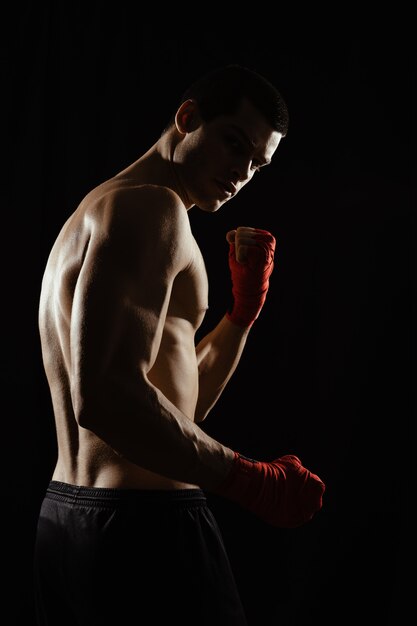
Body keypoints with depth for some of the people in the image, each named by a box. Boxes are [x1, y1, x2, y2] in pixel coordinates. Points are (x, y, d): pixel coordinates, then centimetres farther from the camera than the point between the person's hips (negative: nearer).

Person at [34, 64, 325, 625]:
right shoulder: (151, 205, -12)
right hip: (143, 528, -10)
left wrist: (246, 307, 14)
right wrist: (248, 480, -22)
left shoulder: (99, 212, 20)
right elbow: (104, 396, -26)